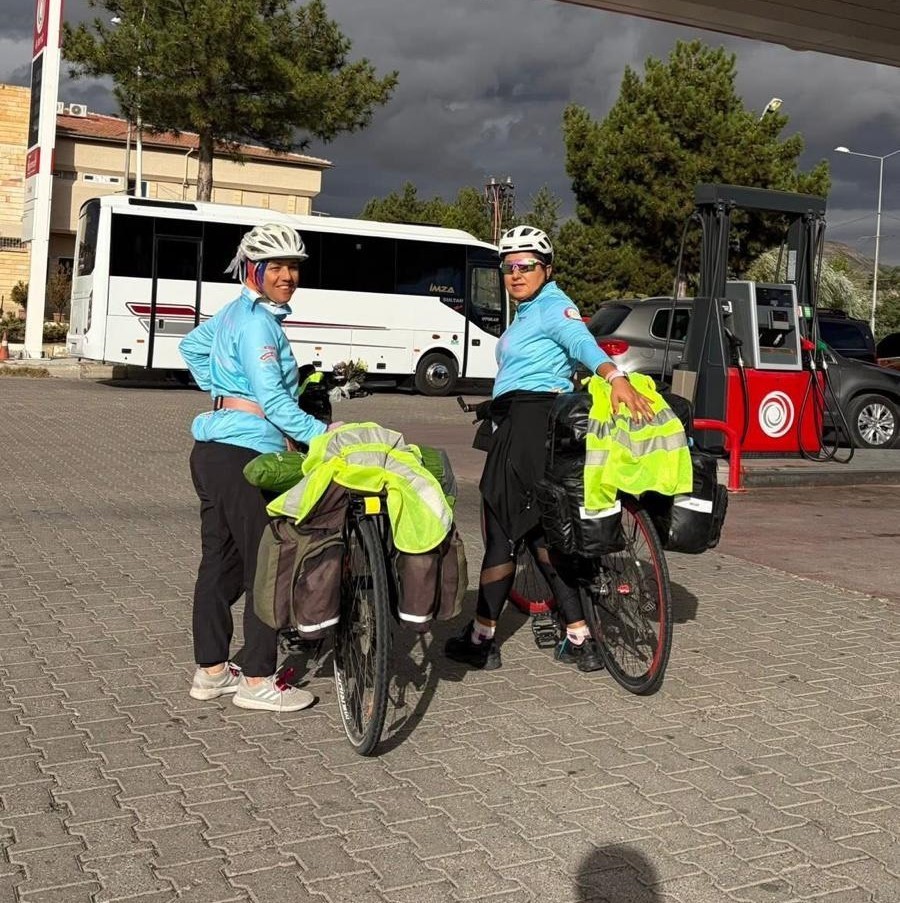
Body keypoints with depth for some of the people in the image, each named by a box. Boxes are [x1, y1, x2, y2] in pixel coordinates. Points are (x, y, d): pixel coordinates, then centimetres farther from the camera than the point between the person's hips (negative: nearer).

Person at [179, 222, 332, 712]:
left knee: (220, 560, 13)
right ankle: (258, 680, 1)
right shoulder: (257, 322, -13)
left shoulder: (236, 312, 16)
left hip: (214, 448, 10)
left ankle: (211, 670, 21)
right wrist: (320, 433, -23)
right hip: (244, 453, -10)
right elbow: (272, 399, -20)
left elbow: (192, 346, 31)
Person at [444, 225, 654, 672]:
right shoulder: (528, 313, 21)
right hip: (517, 422, 10)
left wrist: (615, 377, -45)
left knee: (501, 528, -3)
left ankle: (480, 640, 6)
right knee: (539, 529, 9)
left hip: (531, 422, -10)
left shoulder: (553, 307, -8)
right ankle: (580, 640, 9)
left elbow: (583, 343, -26)